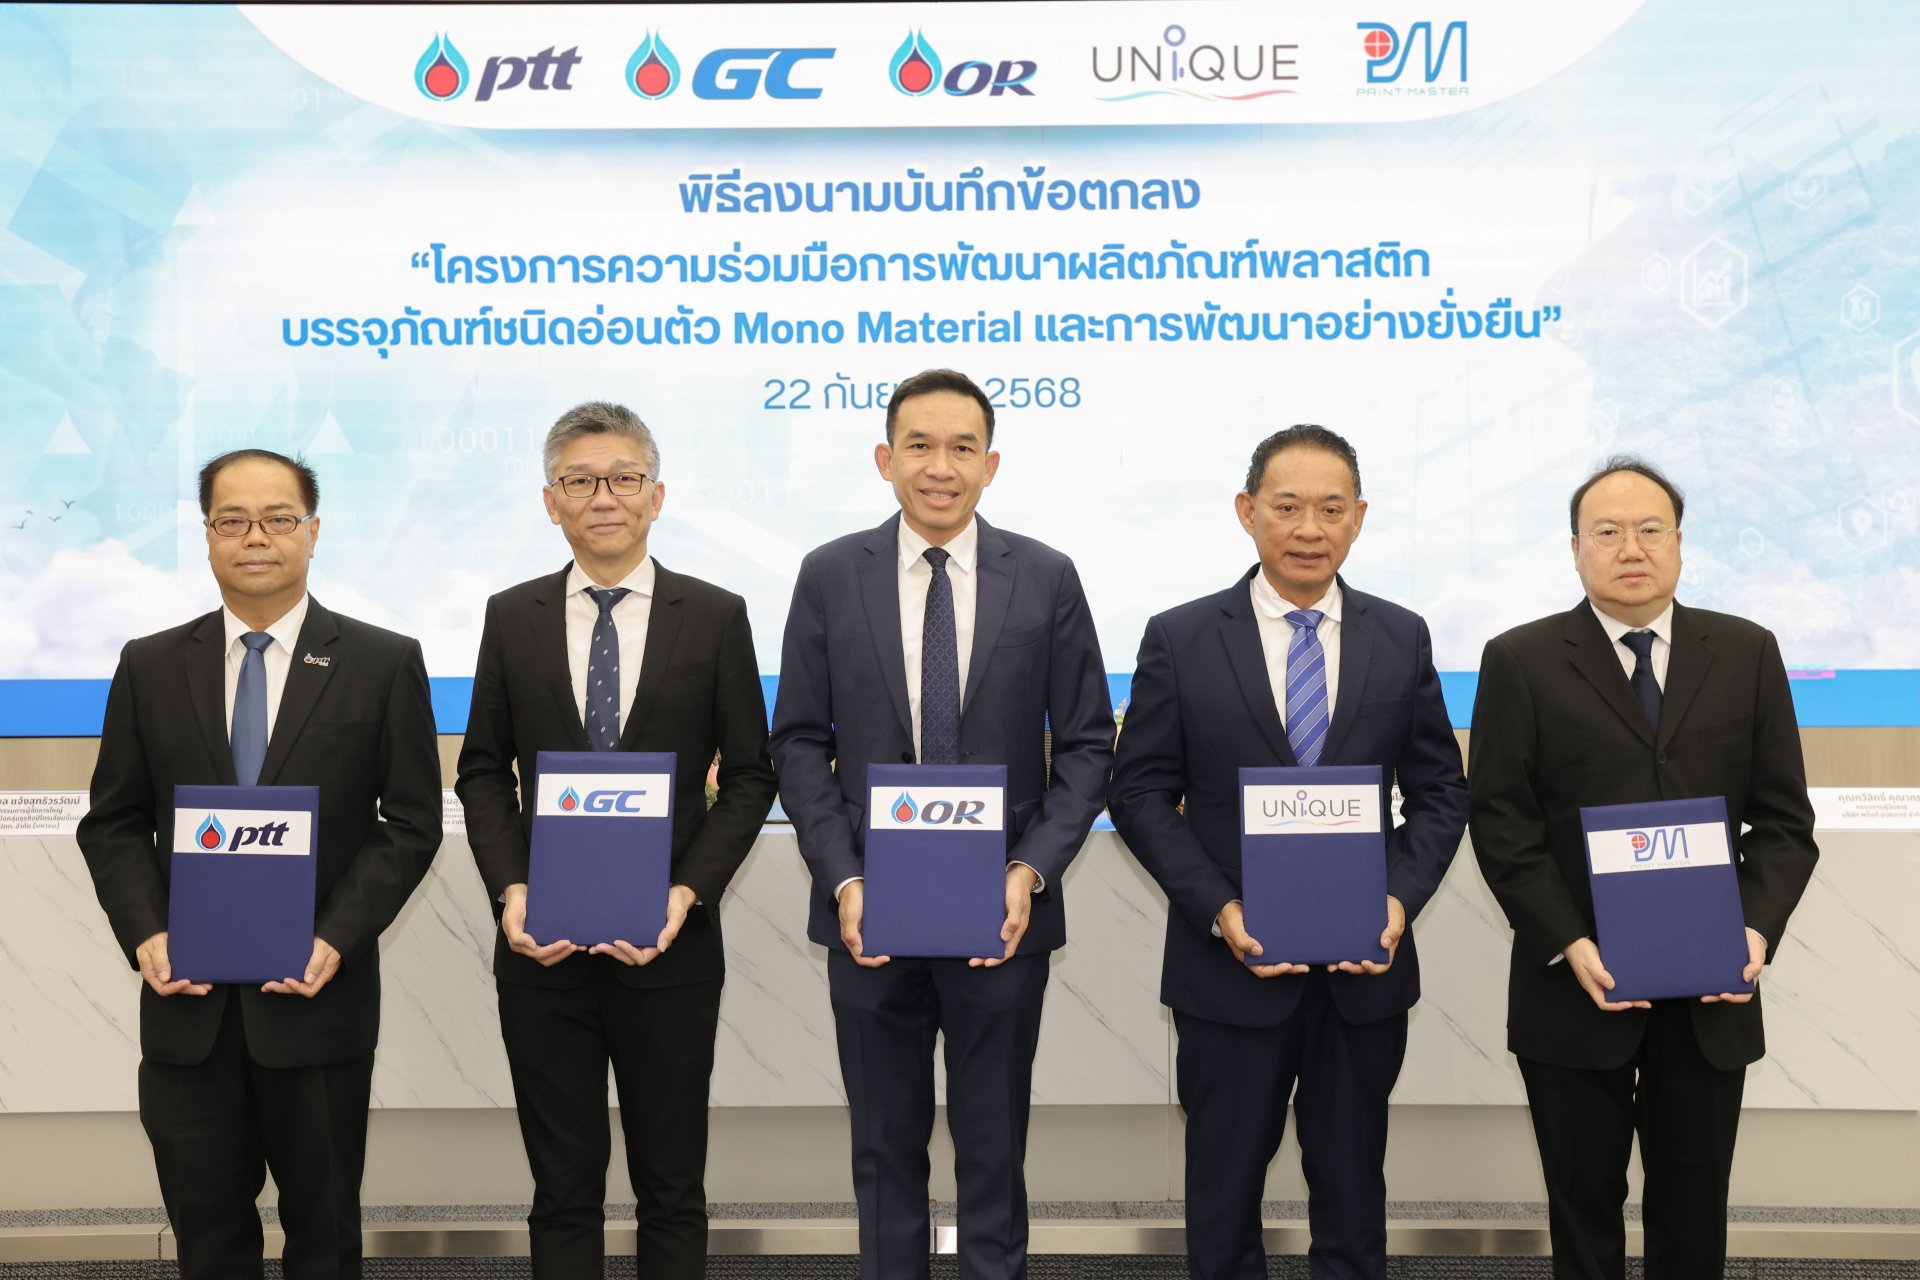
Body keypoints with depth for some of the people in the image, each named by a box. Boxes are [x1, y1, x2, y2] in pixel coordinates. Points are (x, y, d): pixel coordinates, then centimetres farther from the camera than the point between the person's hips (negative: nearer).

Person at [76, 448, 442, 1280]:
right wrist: (145, 934, -8)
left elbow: (412, 823, -2)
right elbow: (113, 822, 8)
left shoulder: (383, 664, -1)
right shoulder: (149, 667, 6)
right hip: (187, 997, 2)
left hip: (319, 993, -2)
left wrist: (337, 939, -14)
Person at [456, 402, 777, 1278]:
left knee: (671, 1188, 10)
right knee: (563, 1187, 12)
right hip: (543, 946, 1)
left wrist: (688, 892, -11)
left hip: (669, 948, -1)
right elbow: (483, 772, 8)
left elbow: (748, 777, 1)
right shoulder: (512, 617, 5)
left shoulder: (716, 617, 0)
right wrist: (508, 889, -6)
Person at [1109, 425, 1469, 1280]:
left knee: (1351, 1193, 16)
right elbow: (1141, 793, -4)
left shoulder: (1402, 639, 3)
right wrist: (1219, 909, -15)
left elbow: (1438, 793, 6)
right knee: (1225, 1190, 13)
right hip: (1229, 963, -2)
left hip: (1365, 965, 2)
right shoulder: (1179, 640, -3)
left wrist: (1401, 897, -11)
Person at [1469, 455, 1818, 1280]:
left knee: (1694, 1212, 13)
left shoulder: (1747, 654, 5)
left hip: (1712, 994, 2)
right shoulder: (1520, 662, -2)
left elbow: (1784, 821, 4)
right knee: (1584, 1208, 12)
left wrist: (1757, 930, -12)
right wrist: (1568, 946, -15)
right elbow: (1501, 824, -6)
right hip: (1576, 988, -2)